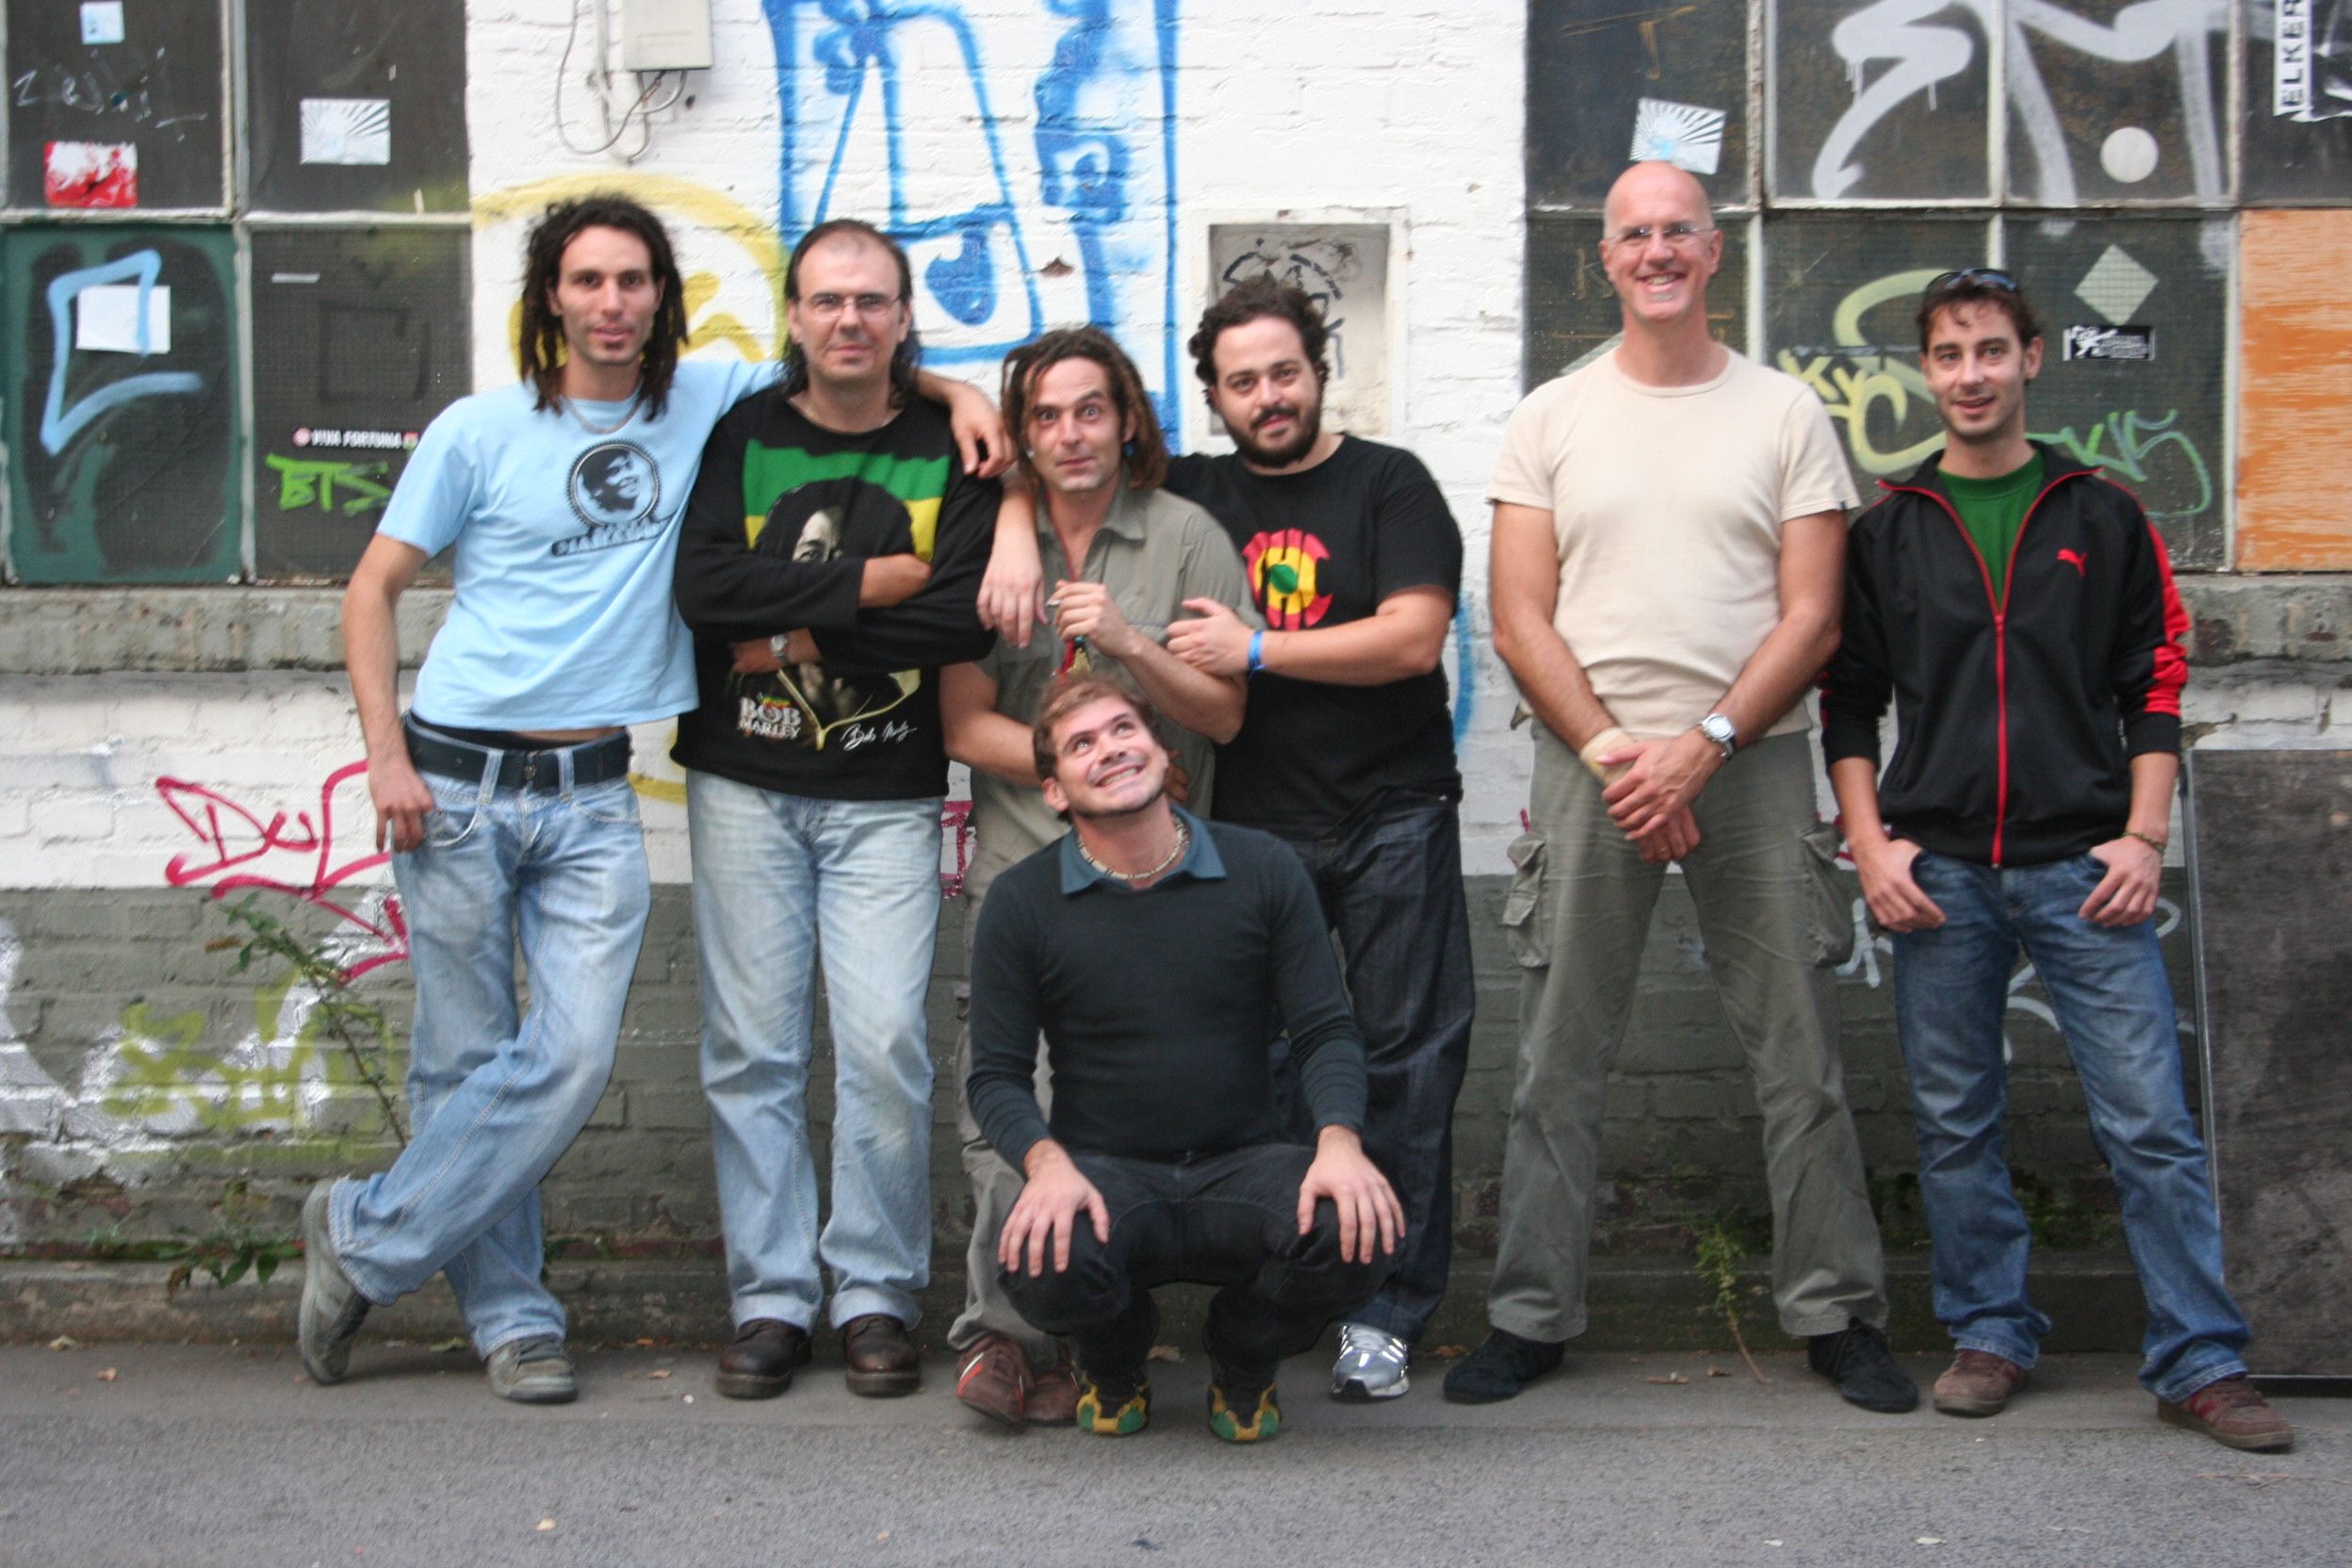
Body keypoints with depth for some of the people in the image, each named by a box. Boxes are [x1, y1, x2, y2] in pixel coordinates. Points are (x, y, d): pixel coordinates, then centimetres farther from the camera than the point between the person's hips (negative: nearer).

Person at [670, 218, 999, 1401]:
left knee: (886, 1043, -6)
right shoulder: (741, 436, 5)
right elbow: (705, 586, -10)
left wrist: (800, 632, -11)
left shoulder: (951, 449, 3)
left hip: (887, 795, -1)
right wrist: (870, 583, -12)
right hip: (744, 784, 1)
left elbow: (965, 618, -11)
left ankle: (875, 1294, 8)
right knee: (752, 1048, 2)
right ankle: (771, 1299, 12)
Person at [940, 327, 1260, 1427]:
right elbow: (965, 725, 6)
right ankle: (1007, 1330, -3)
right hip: (1019, 863, 1)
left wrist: (1129, 645, -12)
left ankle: (1032, 1339, 0)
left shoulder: (1187, 539, 6)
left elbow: (1224, 714, 3)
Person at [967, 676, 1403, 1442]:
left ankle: (1243, 1365, 8)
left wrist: (1339, 1141, -21)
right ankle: (1115, 1363, 9)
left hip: (1242, 1167, 1)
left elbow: (1326, 1031, 0)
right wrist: (1047, 1163, -21)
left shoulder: (1262, 870, 2)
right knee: (1043, 1268, -35)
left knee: (1355, 1235, -31)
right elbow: (996, 1074, 0)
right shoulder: (1022, 902, 0)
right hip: (1104, 1174, -1)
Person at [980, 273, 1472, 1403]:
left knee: (1406, 1058, -2)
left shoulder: (1388, 484, 3)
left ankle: (1385, 1314, 5)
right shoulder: (1191, 495, 12)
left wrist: (1256, 650, -13)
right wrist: (1015, 533, -5)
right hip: (1251, 829, 2)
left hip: (1391, 818, -2)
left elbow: (1413, 636, -10)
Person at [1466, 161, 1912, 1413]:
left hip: (1754, 760, 0)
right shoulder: (1551, 420, 9)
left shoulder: (1785, 415, 7)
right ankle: (1530, 1316, 12)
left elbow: (1813, 616, 0)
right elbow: (1521, 621, 3)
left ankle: (1837, 1313, 14)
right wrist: (1613, 755, -9)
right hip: (1591, 764, 1)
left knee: (1800, 1052, 3)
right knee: (1558, 1059, 3)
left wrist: (1703, 745, -12)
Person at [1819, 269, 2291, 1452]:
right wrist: (1871, 845, -1)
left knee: (2149, 1119, -3)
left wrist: (2144, 837, -3)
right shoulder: (1887, 531, 10)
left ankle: (2199, 1362, 4)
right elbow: (1848, 706, 10)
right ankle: (1990, 1333, 19)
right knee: (1954, 1122, 6)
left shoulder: (2103, 519, 9)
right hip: (1939, 871, 1)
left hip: (2082, 865, -1)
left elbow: (2153, 692, 7)